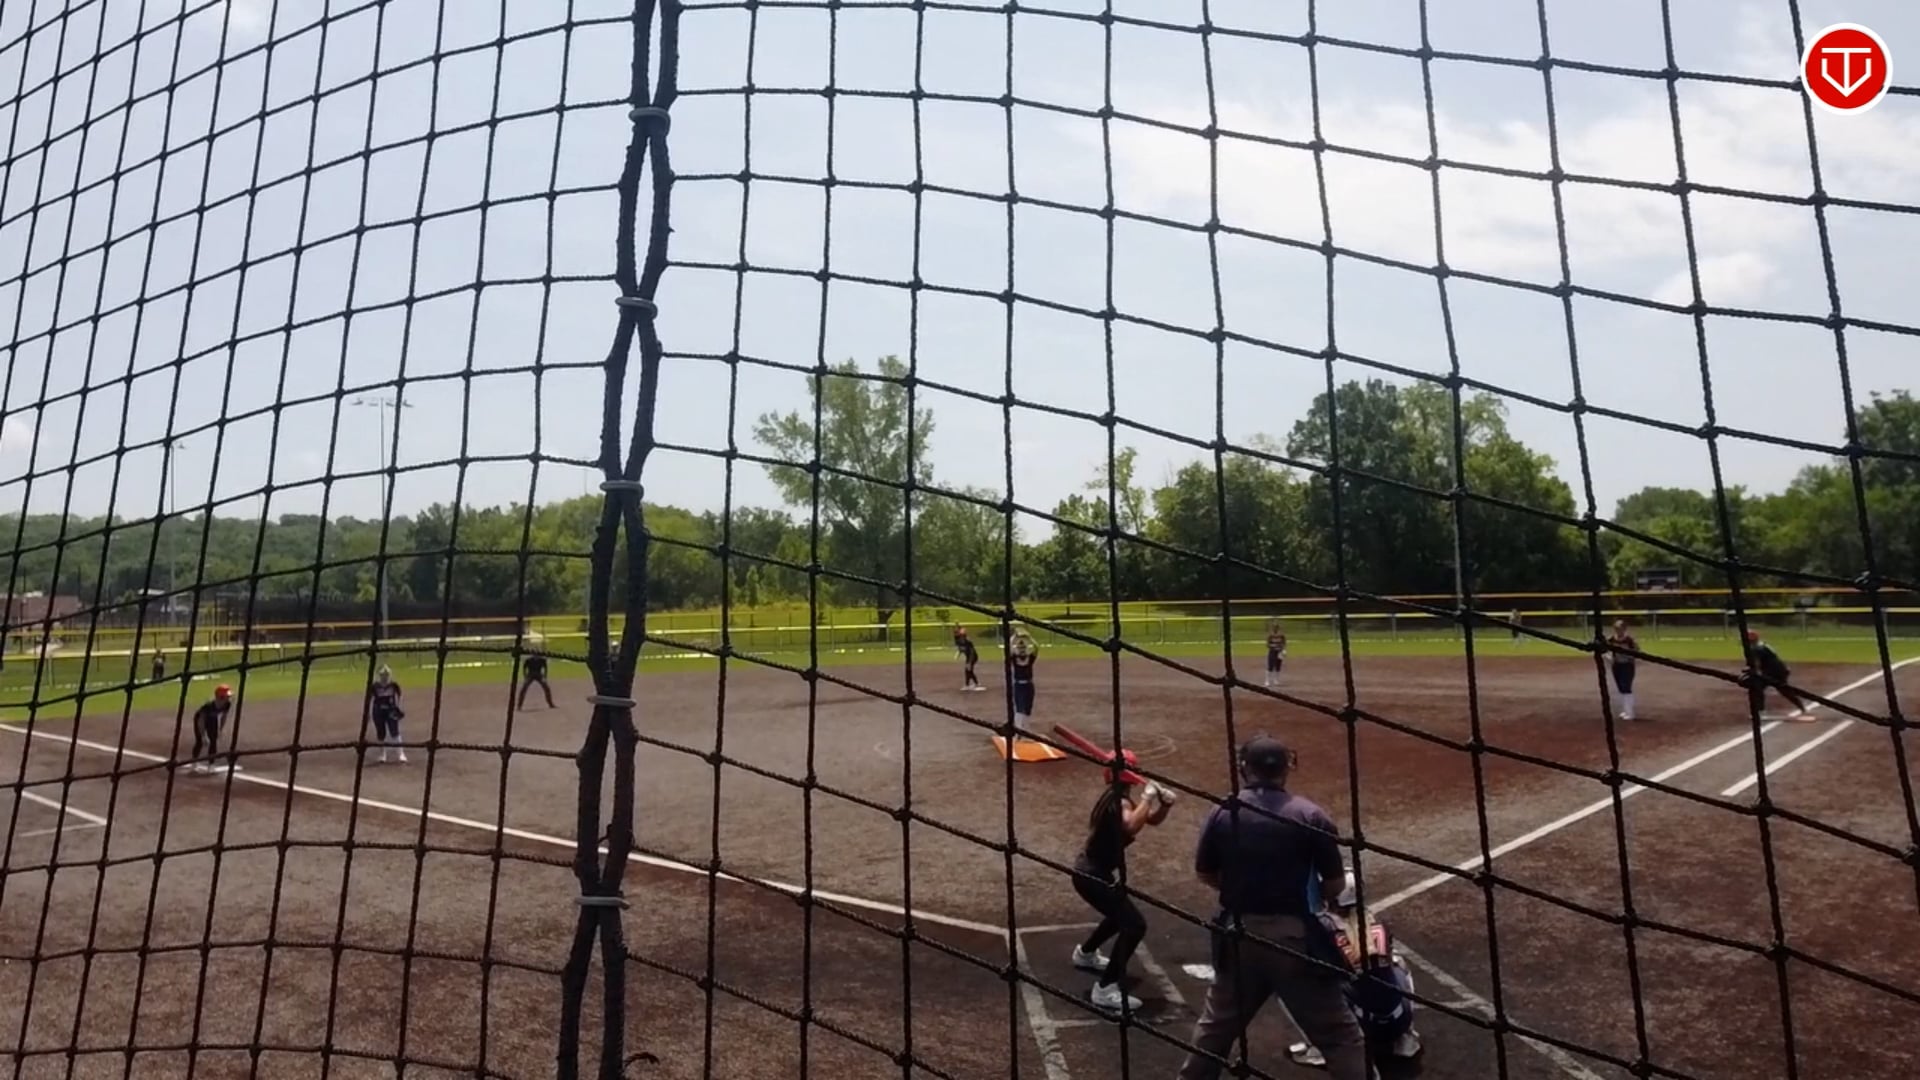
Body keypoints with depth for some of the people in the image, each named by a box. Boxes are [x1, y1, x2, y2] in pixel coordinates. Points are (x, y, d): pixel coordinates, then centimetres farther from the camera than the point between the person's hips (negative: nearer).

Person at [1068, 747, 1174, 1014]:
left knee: (1122, 914, 30)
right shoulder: (1118, 801, -23)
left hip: (1092, 872, 10)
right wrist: (1148, 796, -34)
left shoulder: (1117, 797, 8)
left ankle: (1085, 953, 51)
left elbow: (1151, 819, 13)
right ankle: (1104, 990, -12)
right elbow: (1132, 826, -45)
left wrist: (1164, 804, -7)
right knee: (1135, 925, -14)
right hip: (1093, 876, -10)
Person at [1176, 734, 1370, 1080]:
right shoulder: (1311, 816, -9)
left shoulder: (1222, 813, -1)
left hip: (1239, 935, 3)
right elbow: (1335, 885, -4)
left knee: (1215, 1026, 22)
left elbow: (1205, 874, 8)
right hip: (1295, 936, -3)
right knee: (1341, 1035, 7)